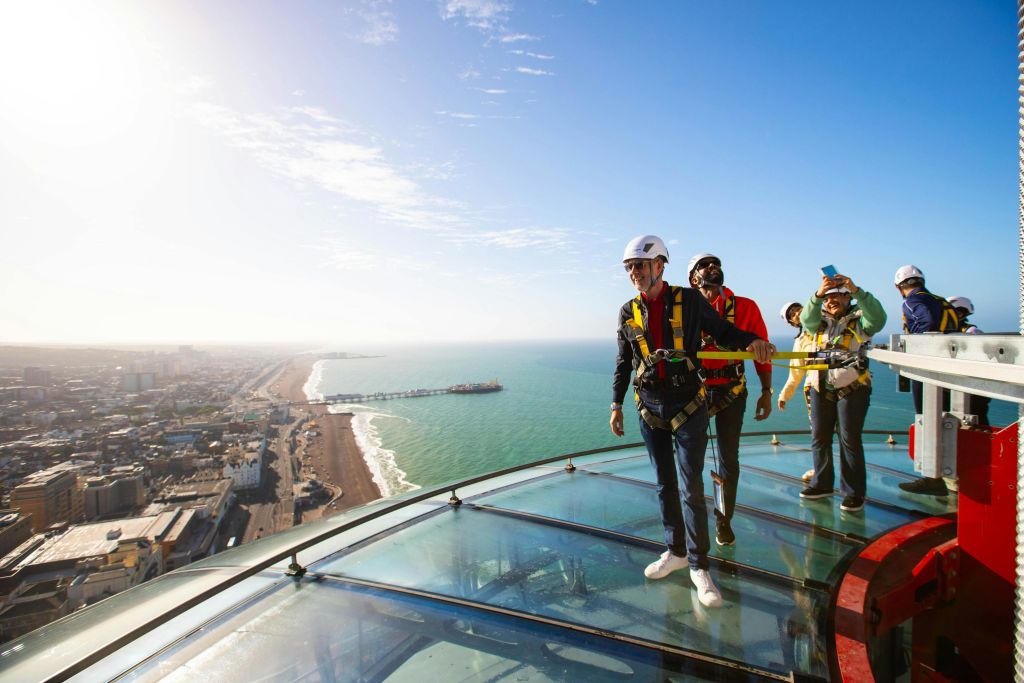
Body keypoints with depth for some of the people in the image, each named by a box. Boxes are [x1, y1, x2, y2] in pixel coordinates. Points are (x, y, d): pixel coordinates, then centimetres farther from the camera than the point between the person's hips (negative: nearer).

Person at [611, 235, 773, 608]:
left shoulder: (689, 300, -4)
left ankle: (698, 566, 16)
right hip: (649, 408, 3)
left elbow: (723, 331, 6)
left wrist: (751, 340, -15)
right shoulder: (628, 312, 4)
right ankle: (676, 552, 31)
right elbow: (623, 363, 11)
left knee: (692, 487, 0)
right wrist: (616, 404, 10)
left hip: (688, 406, -3)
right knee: (665, 485, 14)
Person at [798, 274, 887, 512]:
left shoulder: (859, 319, 2)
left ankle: (854, 492, 8)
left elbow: (878, 318, -20)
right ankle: (822, 483, 23)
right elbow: (807, 319, -11)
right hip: (820, 388, 4)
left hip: (851, 389, -4)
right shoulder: (820, 321, 11)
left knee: (850, 440, -2)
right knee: (819, 438, 9)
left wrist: (857, 291, -31)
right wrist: (818, 295, -28)